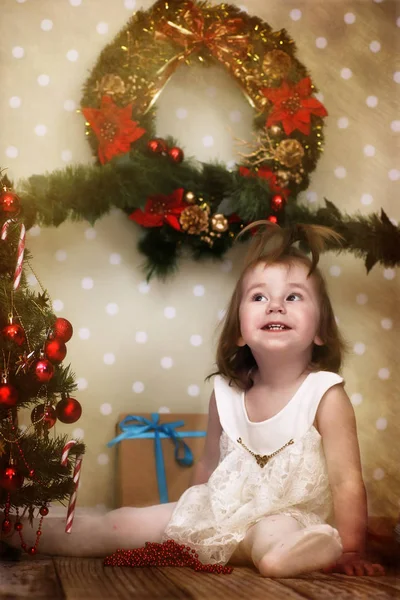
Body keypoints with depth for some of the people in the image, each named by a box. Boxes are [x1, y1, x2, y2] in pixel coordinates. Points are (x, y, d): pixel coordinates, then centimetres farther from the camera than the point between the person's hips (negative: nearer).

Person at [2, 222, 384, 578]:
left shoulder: (325, 394, -16)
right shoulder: (224, 394, -3)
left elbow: (347, 482, -14)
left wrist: (349, 551, -15)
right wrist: (190, 518, 18)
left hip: (292, 520, -4)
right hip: (220, 512, 5)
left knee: (277, 553, -40)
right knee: (123, 524, 5)